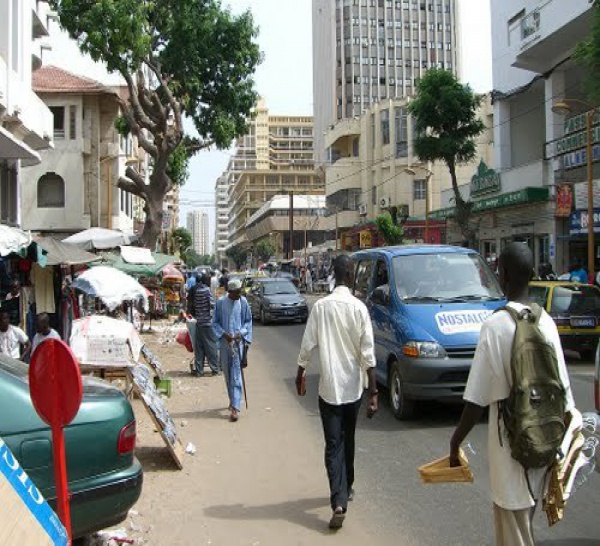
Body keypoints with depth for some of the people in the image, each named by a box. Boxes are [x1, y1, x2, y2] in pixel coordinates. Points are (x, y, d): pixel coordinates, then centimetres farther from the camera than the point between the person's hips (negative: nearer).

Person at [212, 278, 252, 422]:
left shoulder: (243, 302, -2)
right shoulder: (220, 302, -3)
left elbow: (248, 321, 7)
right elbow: (215, 322, 4)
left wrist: (241, 333, -10)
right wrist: (223, 334, -12)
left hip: (238, 342, -2)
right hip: (224, 342, 2)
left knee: (236, 375, -8)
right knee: (227, 374, 13)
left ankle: (235, 407, -12)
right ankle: (233, 400, 32)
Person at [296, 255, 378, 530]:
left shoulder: (320, 306, -6)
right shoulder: (359, 307, -8)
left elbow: (308, 344, -3)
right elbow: (367, 352, -10)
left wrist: (300, 373, 14)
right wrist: (373, 392, -9)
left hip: (329, 387, -1)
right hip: (353, 387, 1)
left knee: (333, 445, 0)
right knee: (348, 440, 20)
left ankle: (339, 502, -11)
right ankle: (346, 488, 35)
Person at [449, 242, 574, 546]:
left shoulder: (496, 325, -17)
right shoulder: (547, 322, 1)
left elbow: (476, 399, -16)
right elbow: (562, 389, 5)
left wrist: (455, 442, -5)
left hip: (510, 441, -7)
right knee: (523, 518, 24)